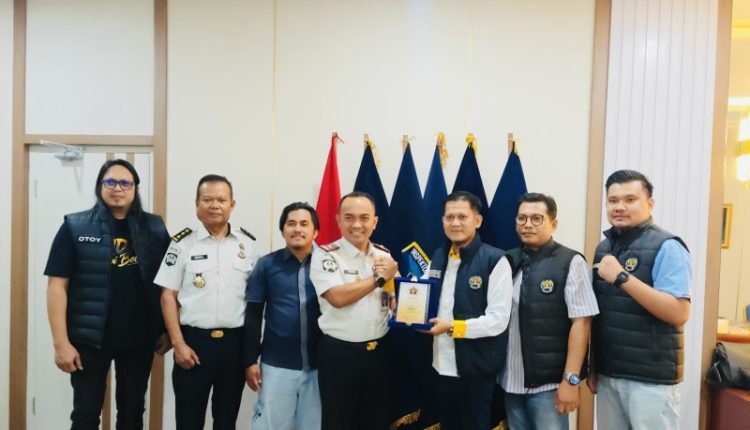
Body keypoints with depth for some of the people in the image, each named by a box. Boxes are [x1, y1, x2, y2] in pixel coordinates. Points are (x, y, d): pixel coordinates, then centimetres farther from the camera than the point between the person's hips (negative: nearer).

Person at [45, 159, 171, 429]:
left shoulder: (154, 228, 1)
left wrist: (168, 330, 2)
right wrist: (61, 343, -10)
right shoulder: (76, 228, -5)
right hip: (89, 339, -2)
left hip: (139, 339, 2)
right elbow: (57, 286, -6)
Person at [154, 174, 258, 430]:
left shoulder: (248, 244, 3)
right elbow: (168, 296, -2)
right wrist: (178, 344, -8)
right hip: (194, 340, -2)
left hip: (235, 341, 2)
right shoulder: (182, 243, -2)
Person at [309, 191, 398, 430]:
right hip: (339, 353, -4)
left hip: (379, 351, 5)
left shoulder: (385, 255, 6)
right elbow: (338, 297, -23)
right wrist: (379, 278, -15)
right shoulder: (325, 255, -10)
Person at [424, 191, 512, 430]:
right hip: (442, 365, 6)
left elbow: (498, 319, -17)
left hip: (476, 368, -6)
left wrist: (452, 327, -22)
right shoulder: (438, 257, 8)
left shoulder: (495, 260, -13)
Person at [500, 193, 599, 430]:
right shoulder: (509, 261, 5)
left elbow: (581, 322, -12)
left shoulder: (570, 262, -8)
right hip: (511, 381, 5)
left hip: (548, 383, -4)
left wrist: (570, 380, -14)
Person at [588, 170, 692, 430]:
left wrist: (622, 277, -25)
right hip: (608, 373, 6)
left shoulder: (666, 247, -10)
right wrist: (592, 366, 12)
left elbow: (679, 314, -21)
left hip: (651, 377, -6)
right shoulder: (604, 248, 9)